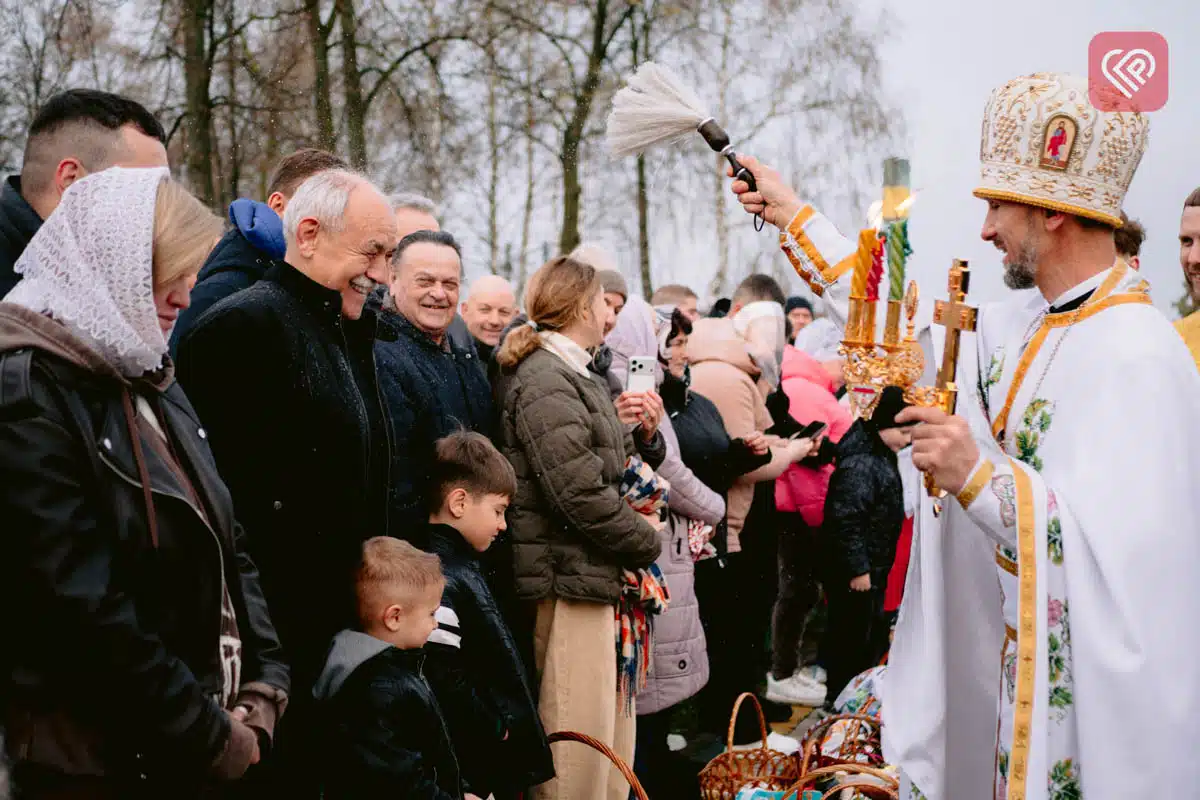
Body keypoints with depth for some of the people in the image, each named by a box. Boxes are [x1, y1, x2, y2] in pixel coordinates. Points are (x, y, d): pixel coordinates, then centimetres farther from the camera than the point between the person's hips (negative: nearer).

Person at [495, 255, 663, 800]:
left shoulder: (571, 377, 20)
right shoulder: (544, 383, -14)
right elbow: (581, 494, -20)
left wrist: (643, 437, 4)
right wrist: (646, 541, -7)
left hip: (600, 577, 11)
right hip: (571, 577, -11)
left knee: (613, 732, 15)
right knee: (581, 736, -7)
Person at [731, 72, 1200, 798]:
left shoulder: (1136, 358, -23)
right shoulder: (1021, 327, 4)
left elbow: (1124, 548, -30)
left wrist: (978, 477, -35)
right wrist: (794, 217, 21)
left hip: (1096, 683, -8)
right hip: (1017, 658, 8)